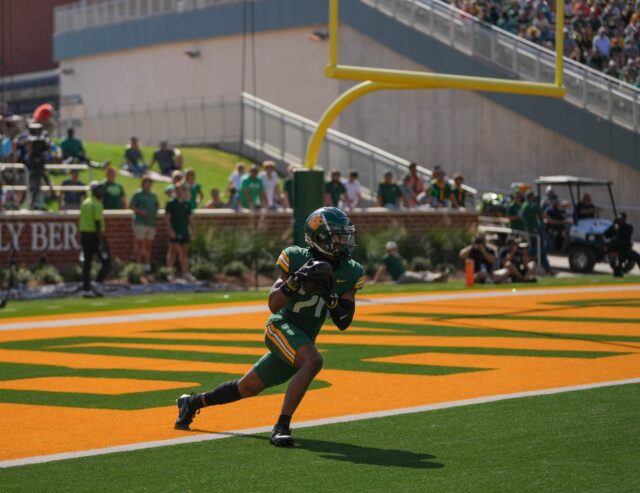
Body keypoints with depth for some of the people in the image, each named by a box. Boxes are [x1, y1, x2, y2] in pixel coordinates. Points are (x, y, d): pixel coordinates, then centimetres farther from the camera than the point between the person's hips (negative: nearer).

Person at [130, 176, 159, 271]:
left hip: (151, 223, 6)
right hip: (140, 223, -6)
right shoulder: (137, 194, -2)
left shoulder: (154, 195, 16)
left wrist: (155, 214, 8)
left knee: (148, 246, 8)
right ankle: (138, 265, -3)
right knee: (140, 245, -6)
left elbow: (157, 206, 26)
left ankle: (147, 265, 13)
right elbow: (131, 206, -5)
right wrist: (140, 211, -18)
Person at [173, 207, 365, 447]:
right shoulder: (296, 258, -12)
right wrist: (296, 280, -30)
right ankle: (281, 426, -29)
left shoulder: (350, 273, -2)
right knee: (313, 361, -34)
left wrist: (330, 297, -20)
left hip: (303, 340, 6)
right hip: (281, 327, -6)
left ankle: (193, 402, 38)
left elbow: (343, 323, -2)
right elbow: (273, 304, -14)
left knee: (246, 388, 16)